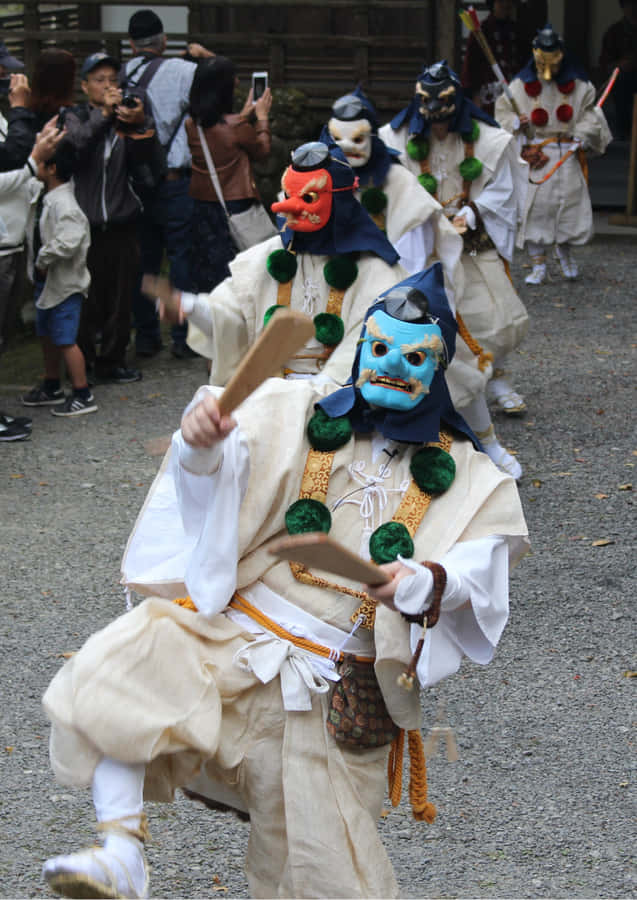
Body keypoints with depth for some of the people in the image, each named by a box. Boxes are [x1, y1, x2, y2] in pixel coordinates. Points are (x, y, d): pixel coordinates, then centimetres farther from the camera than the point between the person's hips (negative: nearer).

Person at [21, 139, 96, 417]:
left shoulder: (63, 204, -24)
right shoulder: (49, 198, 7)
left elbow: (67, 242, -33)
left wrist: (43, 260, -20)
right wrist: (39, 265, 8)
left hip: (65, 284, -10)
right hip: (47, 281, 10)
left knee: (65, 340, -5)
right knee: (47, 334, 20)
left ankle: (83, 396, 2)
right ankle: (51, 388, 35)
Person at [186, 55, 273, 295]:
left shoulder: (191, 125, -2)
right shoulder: (237, 128, -18)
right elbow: (263, 150, 1)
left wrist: (244, 116, 23)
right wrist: (262, 116, 13)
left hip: (201, 204, 5)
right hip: (234, 204, -5)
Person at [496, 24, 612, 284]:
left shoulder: (578, 85, 3)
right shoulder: (521, 85, 0)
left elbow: (589, 114, 11)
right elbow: (503, 112, 5)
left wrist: (582, 136, -5)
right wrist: (516, 123, -16)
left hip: (568, 155, 1)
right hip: (535, 154, -1)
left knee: (571, 203, 1)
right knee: (534, 207, -5)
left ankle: (564, 250, 32)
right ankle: (538, 266, 4)